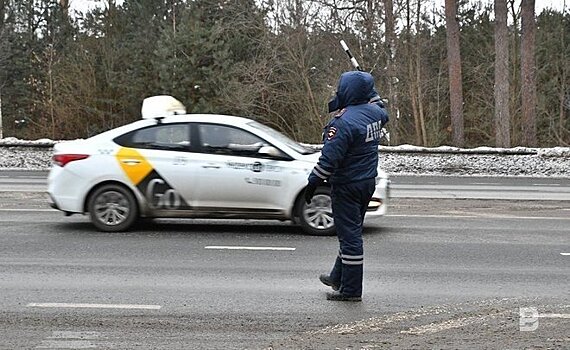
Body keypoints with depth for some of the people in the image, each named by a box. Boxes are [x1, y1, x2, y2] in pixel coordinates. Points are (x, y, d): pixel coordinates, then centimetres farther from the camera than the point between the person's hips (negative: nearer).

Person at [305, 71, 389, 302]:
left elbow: (329, 159, -24)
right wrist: (368, 87, 34)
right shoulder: (374, 112, 2)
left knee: (349, 234, -2)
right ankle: (338, 278, 36)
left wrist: (313, 183, -14)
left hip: (347, 185, -9)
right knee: (352, 232, 19)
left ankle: (350, 290, 4)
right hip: (368, 183, 9)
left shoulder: (344, 122, -23)